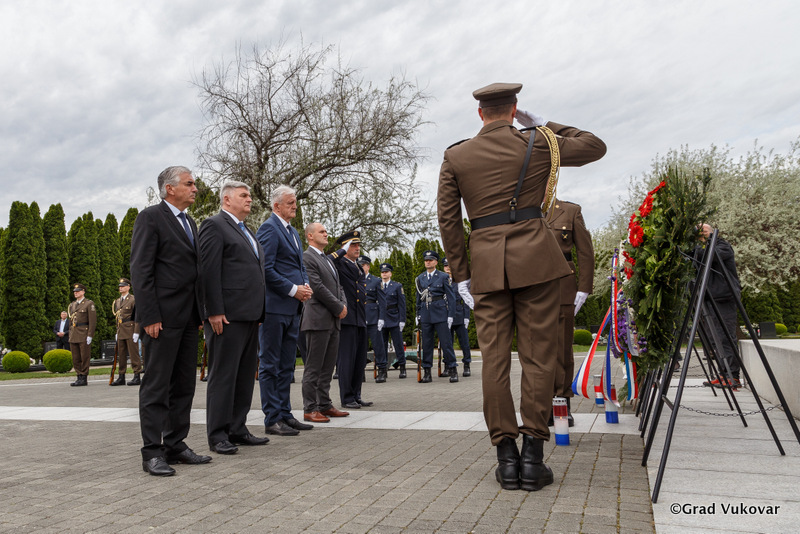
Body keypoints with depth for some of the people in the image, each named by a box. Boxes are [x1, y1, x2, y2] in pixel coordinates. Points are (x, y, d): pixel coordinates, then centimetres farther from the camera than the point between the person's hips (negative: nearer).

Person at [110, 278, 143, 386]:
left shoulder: (133, 299, -5)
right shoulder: (117, 301, 17)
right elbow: (116, 317, 22)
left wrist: (136, 332, -15)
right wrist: (117, 332, 16)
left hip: (131, 330, -7)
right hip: (120, 332, 7)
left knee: (134, 354, -6)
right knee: (121, 355, 9)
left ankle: (137, 377, -2)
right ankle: (121, 378, 14)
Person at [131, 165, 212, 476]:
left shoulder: (189, 222, 19)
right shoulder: (150, 217, -5)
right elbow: (140, 270, -12)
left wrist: (201, 313, 13)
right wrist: (149, 317, -17)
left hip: (188, 317, 8)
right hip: (163, 316, -8)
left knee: (184, 385, 11)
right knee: (156, 386, -2)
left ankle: (175, 445, 19)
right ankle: (153, 452, 5)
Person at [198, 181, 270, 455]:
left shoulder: (246, 231, 23)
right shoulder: (214, 225, -5)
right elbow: (208, 271, -13)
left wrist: (259, 312, 16)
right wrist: (215, 312, -19)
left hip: (249, 316, 9)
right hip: (227, 316, -9)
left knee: (245, 376, 12)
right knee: (223, 375, -3)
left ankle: (237, 429, 21)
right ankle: (218, 435, 6)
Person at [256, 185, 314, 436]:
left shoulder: (293, 232, 19)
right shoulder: (269, 228, -9)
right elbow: (265, 269, -17)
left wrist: (306, 285, 4)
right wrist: (293, 290, -15)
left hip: (292, 308, 9)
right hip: (274, 307, -9)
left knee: (286, 365, 13)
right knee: (270, 365, -1)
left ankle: (284, 414, 21)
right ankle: (272, 419, 5)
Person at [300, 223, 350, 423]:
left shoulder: (328, 260, 22)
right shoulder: (306, 258, -8)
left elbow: (338, 286, 20)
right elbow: (318, 287, -15)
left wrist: (344, 305, 1)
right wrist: (339, 308, -11)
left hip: (333, 320, 9)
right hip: (318, 319, -9)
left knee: (328, 366, 12)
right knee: (313, 367, -4)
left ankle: (324, 405, 19)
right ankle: (310, 409, 1)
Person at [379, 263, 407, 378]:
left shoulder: (397, 286, 5)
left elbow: (402, 304, 1)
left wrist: (402, 320, -6)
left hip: (394, 320, -2)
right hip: (381, 320, 2)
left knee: (398, 344, -1)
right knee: (382, 345, 4)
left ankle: (402, 369, 4)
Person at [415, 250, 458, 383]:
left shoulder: (443, 277, 2)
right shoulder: (420, 278, 12)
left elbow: (451, 297, 0)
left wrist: (450, 315, -6)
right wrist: (418, 315, 13)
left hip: (440, 314, -3)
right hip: (425, 315, 3)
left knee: (446, 342, -4)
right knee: (426, 343, 4)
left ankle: (452, 369, 3)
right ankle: (426, 371, 10)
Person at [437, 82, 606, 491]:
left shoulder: (455, 157, 8)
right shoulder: (538, 143, 5)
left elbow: (448, 219, 5)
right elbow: (595, 147, 20)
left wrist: (460, 273, 10)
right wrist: (546, 125, 23)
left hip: (486, 261, 1)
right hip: (535, 256, -1)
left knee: (494, 358, 4)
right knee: (538, 355, 3)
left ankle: (506, 458, 8)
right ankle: (532, 456, 5)